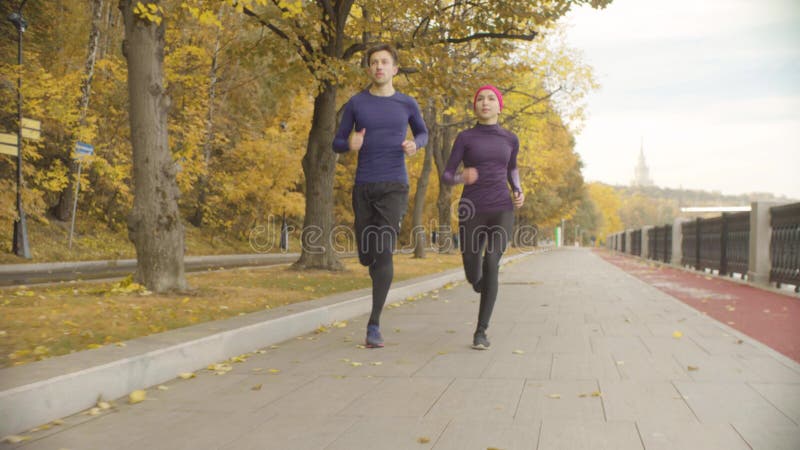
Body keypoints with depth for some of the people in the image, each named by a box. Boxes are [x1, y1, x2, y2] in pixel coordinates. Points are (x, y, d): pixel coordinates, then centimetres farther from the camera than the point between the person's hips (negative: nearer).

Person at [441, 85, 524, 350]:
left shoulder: (510, 139, 10)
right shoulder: (464, 138, 3)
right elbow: (446, 177, 0)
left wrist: (518, 192, 8)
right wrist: (462, 178, -23)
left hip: (501, 211, 0)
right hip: (472, 212, 0)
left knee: (490, 267, -19)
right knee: (473, 278, 3)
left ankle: (481, 331, -9)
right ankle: (485, 284, 42)